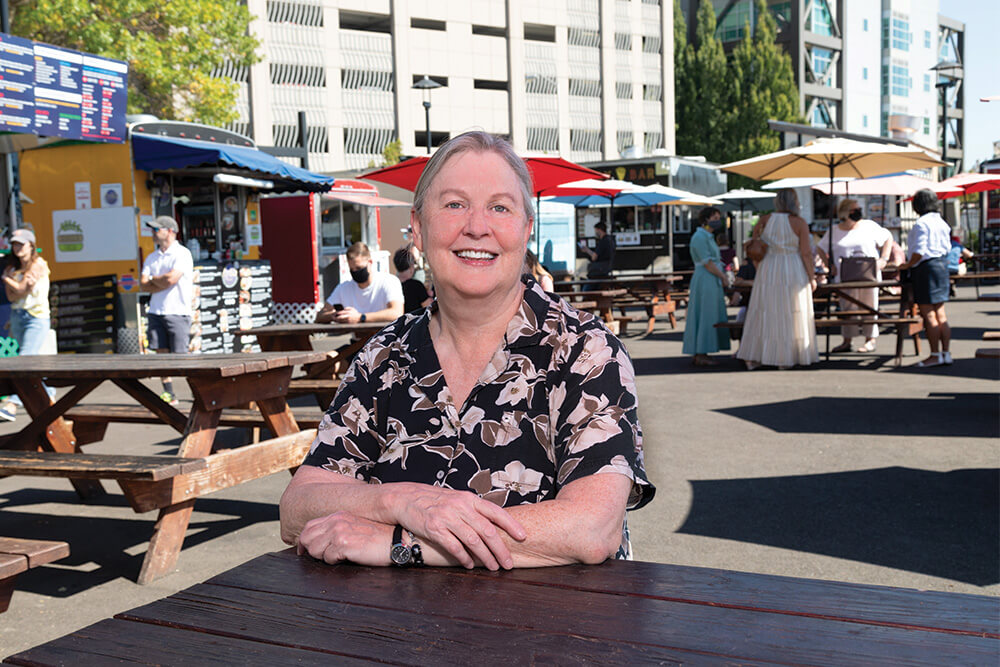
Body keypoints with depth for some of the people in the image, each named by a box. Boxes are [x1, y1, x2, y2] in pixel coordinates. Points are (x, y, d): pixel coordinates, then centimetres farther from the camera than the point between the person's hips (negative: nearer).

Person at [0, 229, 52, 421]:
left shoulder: (38, 265, -7)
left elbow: (21, 290, -13)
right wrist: (25, 285, -17)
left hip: (37, 317, -7)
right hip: (17, 317, 7)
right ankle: (47, 395, 29)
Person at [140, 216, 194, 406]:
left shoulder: (182, 254, -5)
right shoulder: (151, 258, 15)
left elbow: (170, 279, -17)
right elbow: (143, 285, 6)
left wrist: (153, 280, 0)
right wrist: (162, 282, -8)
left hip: (177, 312, -6)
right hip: (155, 312, 6)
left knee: (180, 355, -6)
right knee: (161, 353, 4)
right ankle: (169, 394, 10)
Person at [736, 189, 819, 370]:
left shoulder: (764, 220, 2)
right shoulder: (799, 223, -7)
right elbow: (806, 253, -9)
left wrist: (759, 271, 16)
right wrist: (811, 277, -1)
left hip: (768, 270, 3)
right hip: (793, 273, -3)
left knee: (763, 313, 8)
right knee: (790, 315, 5)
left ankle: (752, 358, 8)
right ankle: (784, 359, 7)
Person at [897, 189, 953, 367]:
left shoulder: (921, 224, -14)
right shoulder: (942, 222, 11)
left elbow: (919, 252, -20)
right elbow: (947, 248, 15)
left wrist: (908, 265, -5)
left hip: (926, 268, -9)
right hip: (942, 266, 9)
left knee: (928, 314, -4)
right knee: (940, 314, 12)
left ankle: (935, 355, -2)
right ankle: (946, 352, 15)